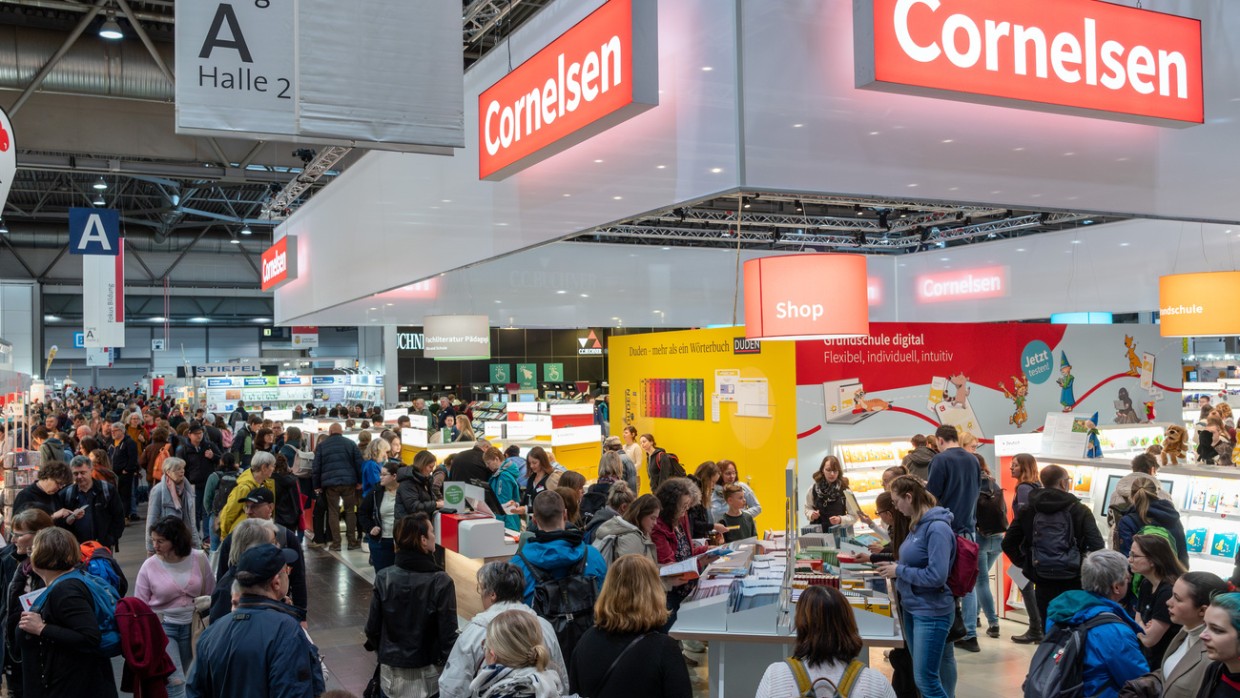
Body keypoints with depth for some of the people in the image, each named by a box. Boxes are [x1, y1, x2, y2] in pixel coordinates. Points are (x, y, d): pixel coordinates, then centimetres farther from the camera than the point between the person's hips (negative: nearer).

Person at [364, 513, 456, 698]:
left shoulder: (383, 578, -10)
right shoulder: (440, 581, -19)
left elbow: (372, 627, -2)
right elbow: (448, 632, -16)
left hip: (391, 669, 3)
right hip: (426, 672, -3)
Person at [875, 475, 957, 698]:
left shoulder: (937, 528, -20)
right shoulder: (917, 525, 6)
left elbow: (936, 576, -26)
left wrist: (899, 571, -16)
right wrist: (893, 566, 3)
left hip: (932, 612, -9)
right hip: (911, 608, 9)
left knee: (926, 679, -6)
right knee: (923, 675, 18)